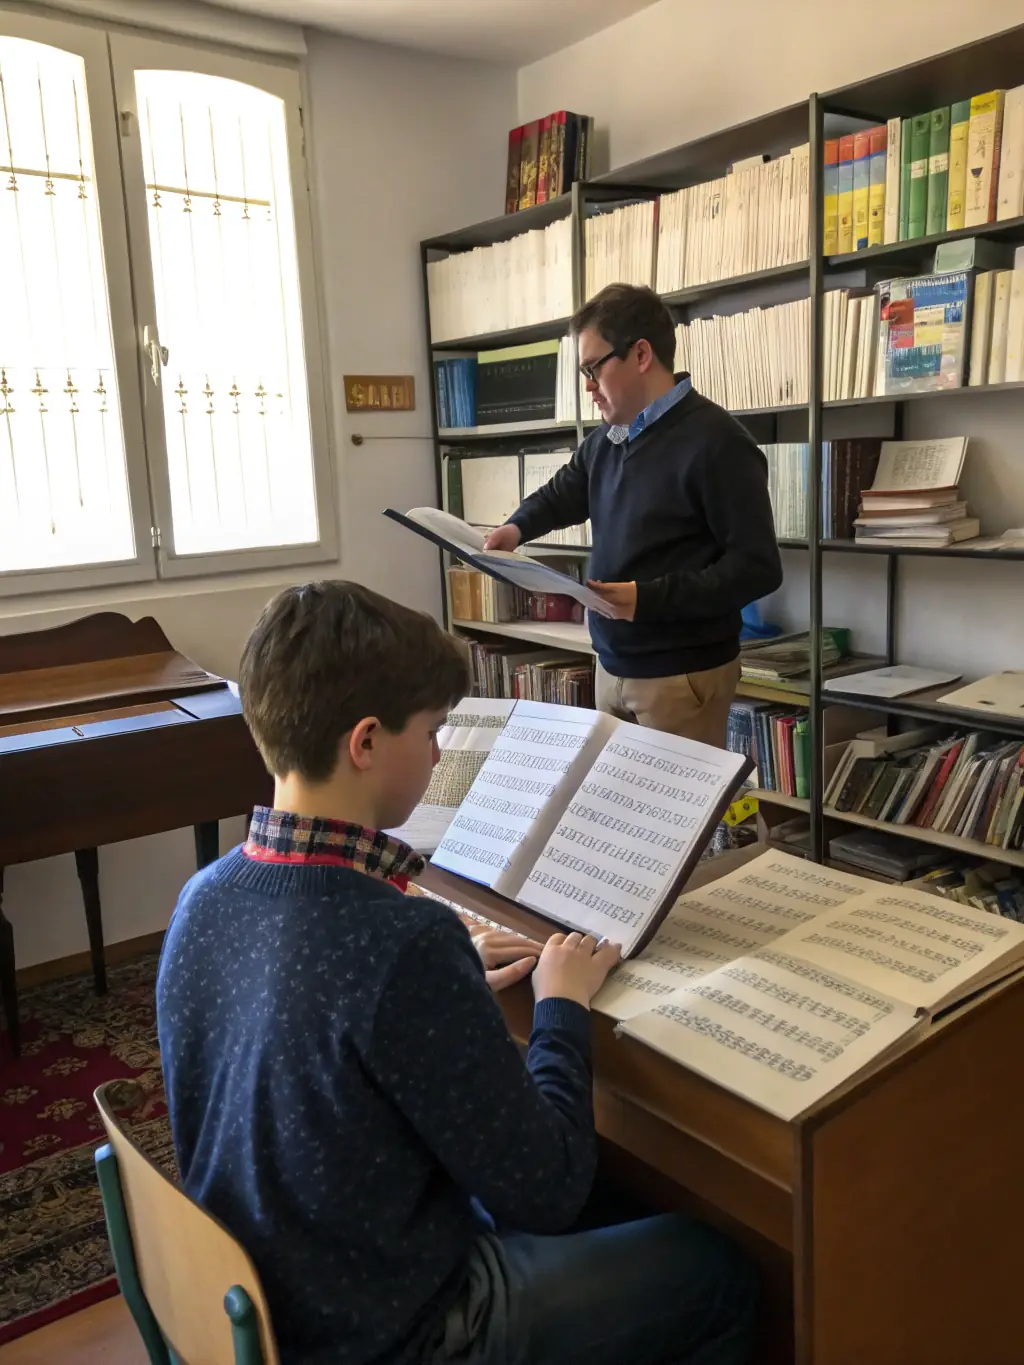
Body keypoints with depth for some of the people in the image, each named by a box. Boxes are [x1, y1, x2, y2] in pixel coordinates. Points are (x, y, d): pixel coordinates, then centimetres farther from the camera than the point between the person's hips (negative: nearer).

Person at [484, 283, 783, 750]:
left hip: (682, 674, -8)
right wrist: (516, 528, 4)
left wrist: (649, 598, -27)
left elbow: (758, 567, -20)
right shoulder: (605, 440, 10)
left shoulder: (715, 442, -16)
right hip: (612, 665, 8)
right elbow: (562, 494, 27)